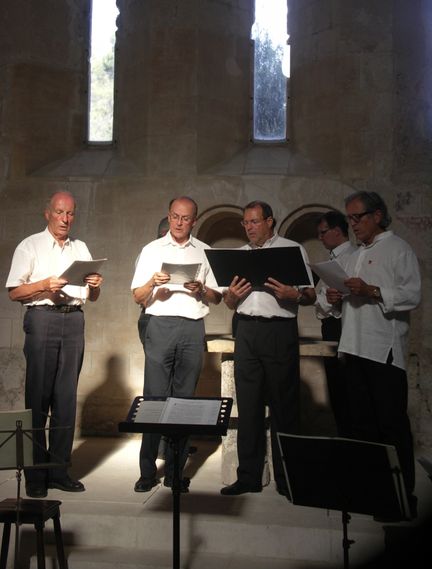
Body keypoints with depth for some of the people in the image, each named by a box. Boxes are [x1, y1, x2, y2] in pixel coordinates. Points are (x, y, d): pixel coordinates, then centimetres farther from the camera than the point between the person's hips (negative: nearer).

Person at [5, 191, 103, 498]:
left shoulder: (81, 248, 18)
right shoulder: (30, 246, 6)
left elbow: (92, 297, 18)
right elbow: (14, 292, -3)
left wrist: (95, 285, -4)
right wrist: (45, 285, -17)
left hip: (74, 320, 4)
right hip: (42, 318, -4)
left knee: (67, 397, 4)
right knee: (38, 396, -3)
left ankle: (59, 469, 11)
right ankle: (35, 474, 4)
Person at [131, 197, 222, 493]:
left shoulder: (205, 252, 15)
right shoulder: (152, 250, 12)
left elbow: (217, 297, 12)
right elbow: (137, 296, 9)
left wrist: (201, 289, -8)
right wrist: (152, 283, -11)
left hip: (193, 328, 1)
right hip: (160, 325, -1)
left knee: (185, 399, 2)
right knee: (155, 397, -5)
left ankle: (175, 471, 10)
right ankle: (147, 472, 3)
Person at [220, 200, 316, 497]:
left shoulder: (292, 249, 5)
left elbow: (311, 295, 0)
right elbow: (230, 303, 20)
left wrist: (293, 295, -20)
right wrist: (232, 295, -2)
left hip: (280, 330, -4)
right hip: (246, 331, 4)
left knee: (284, 406, 0)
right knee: (248, 405, 6)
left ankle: (287, 480, 11)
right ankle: (249, 477, 15)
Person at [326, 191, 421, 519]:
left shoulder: (399, 249, -2)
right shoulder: (356, 256, 22)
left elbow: (413, 295, -12)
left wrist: (372, 291, -22)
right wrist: (338, 299, 7)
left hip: (384, 350, -8)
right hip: (355, 347, 8)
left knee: (392, 424, -4)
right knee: (362, 423, 12)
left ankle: (402, 495, 5)